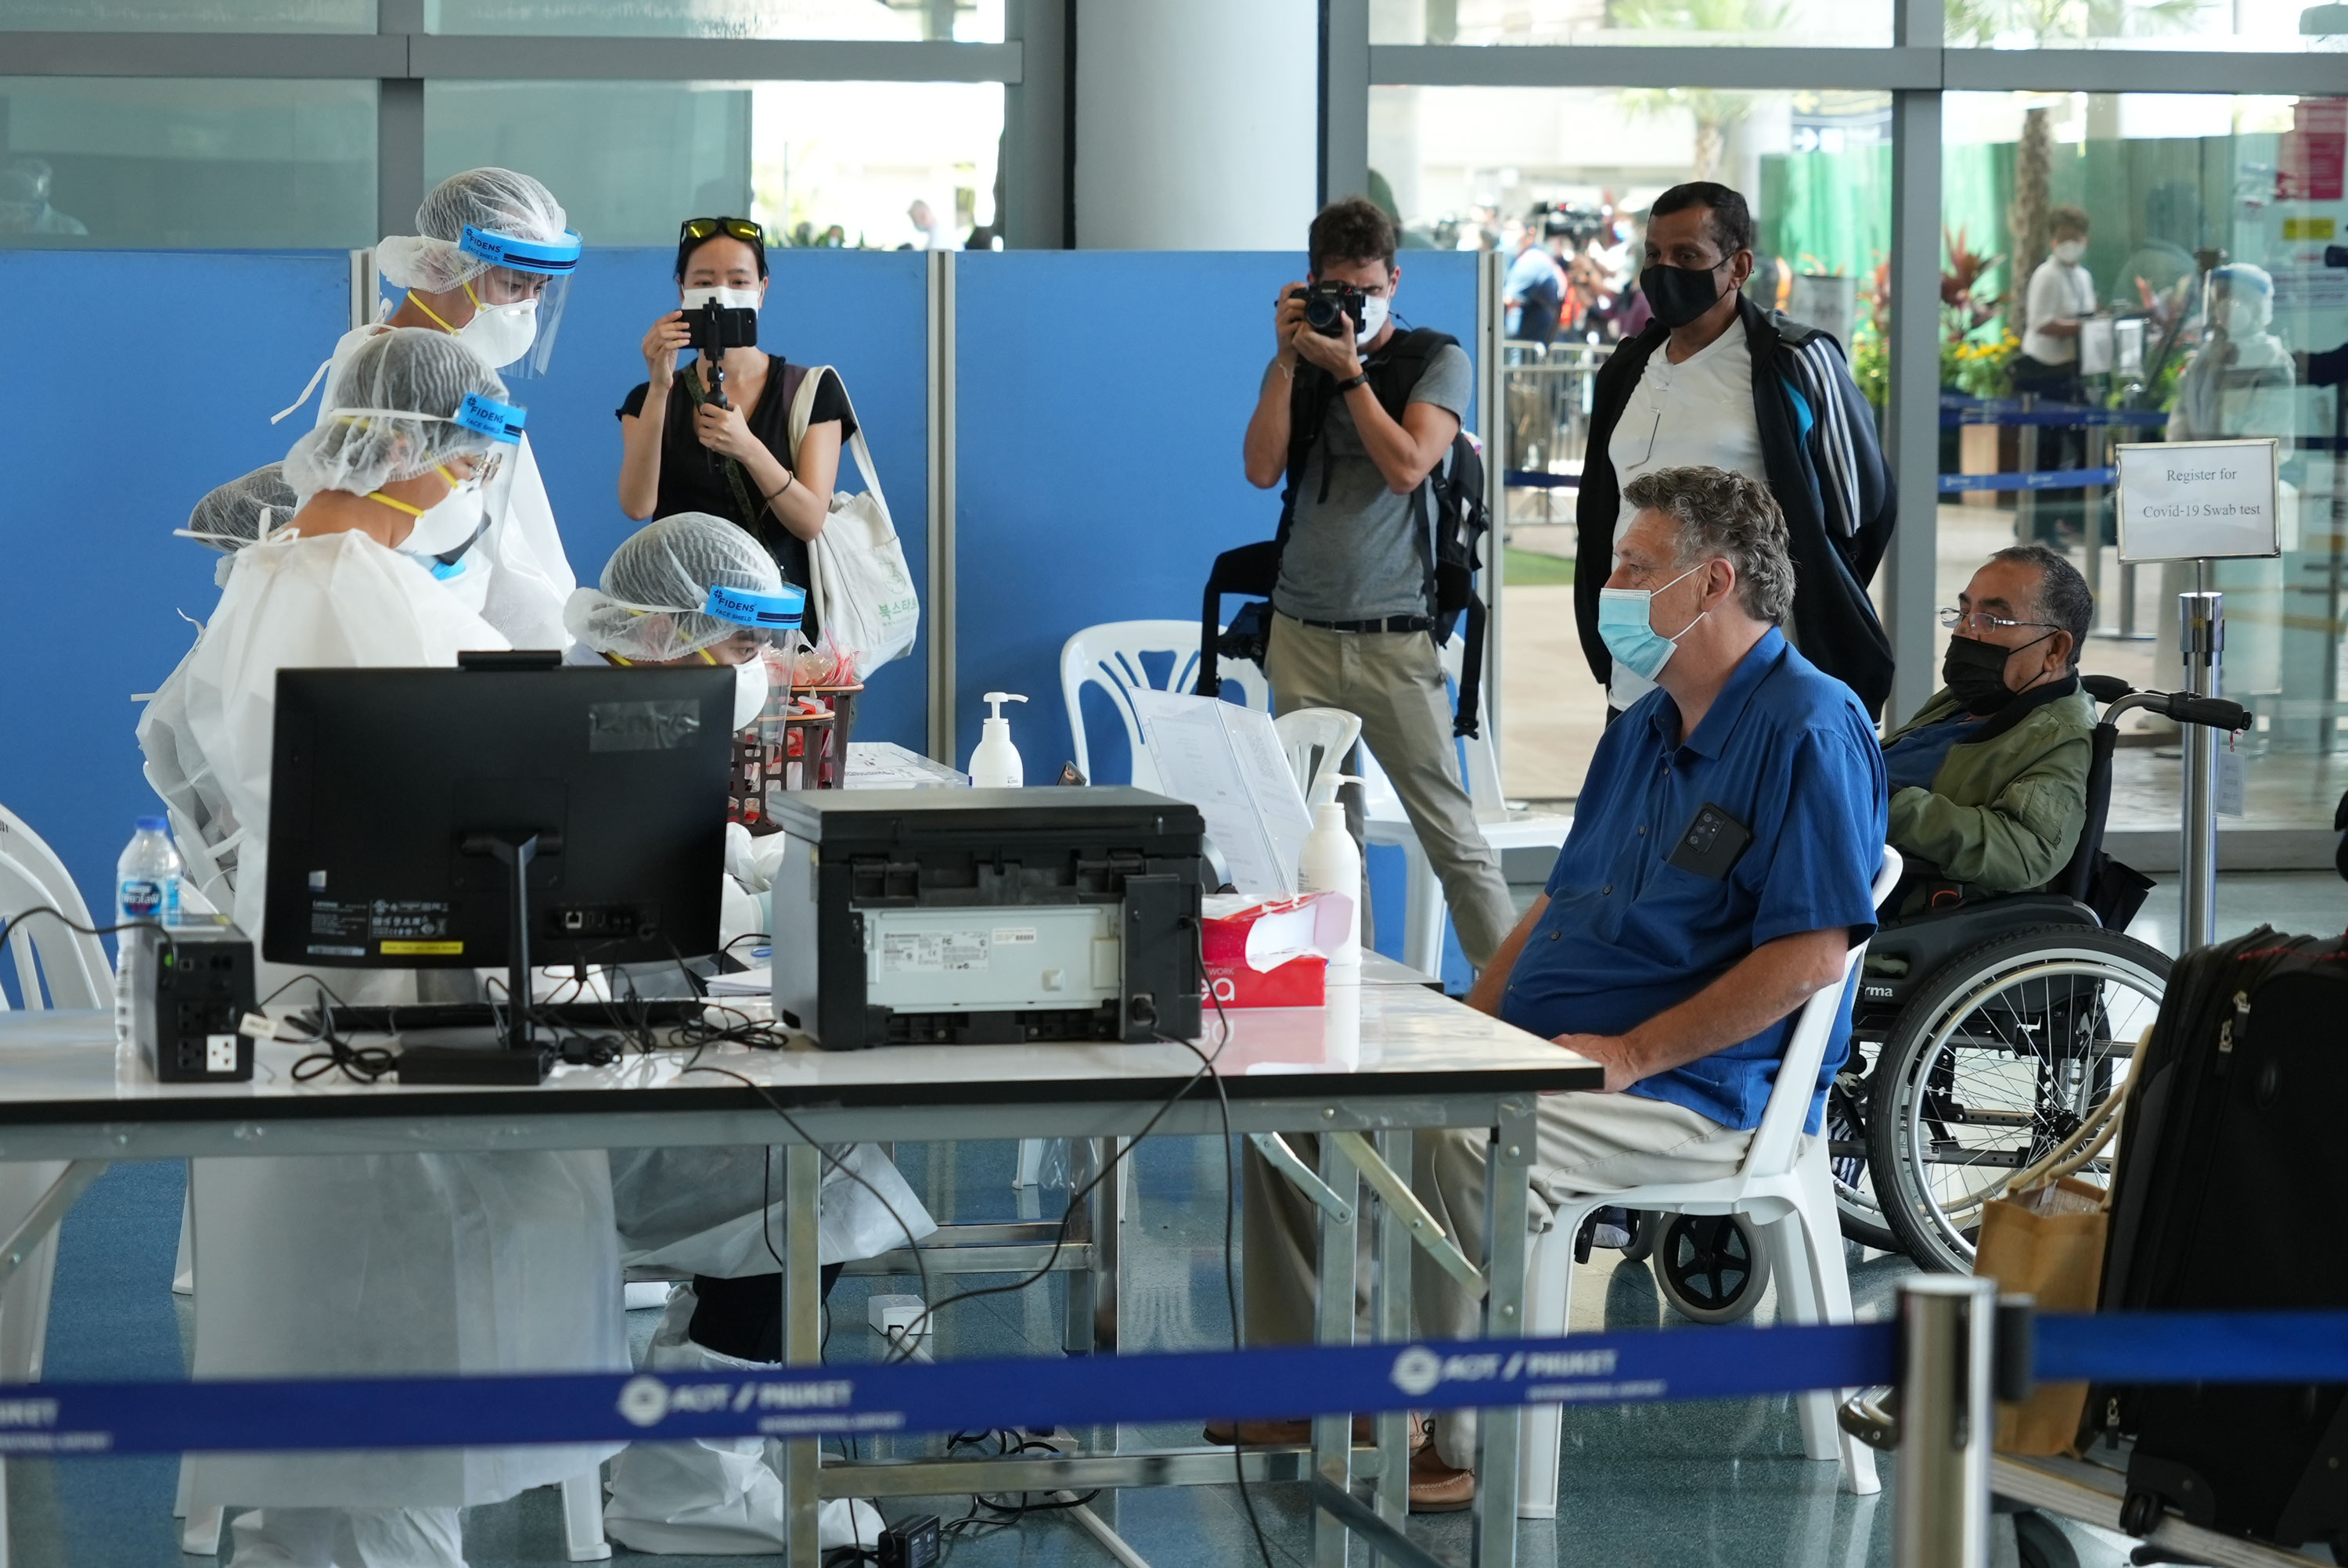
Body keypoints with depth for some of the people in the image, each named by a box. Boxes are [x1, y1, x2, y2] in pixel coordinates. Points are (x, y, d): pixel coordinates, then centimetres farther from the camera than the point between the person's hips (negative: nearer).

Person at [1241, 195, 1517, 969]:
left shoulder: (1438, 363, 4)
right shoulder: (1298, 366, 13)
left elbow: (1406, 466, -10)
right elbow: (1262, 469, -1)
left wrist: (1349, 371, -11)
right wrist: (1288, 360, -4)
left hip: (1394, 639, -3)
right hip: (1301, 634, 3)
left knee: (1451, 833, -5)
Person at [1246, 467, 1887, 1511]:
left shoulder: (1808, 730, -11)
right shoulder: (1643, 728, 20)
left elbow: (1813, 955, -20)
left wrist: (1631, 1054, -20)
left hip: (1703, 1093, -10)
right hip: (1528, 1056, 10)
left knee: (1465, 1146, -35)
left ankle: (1468, 1444, -23)